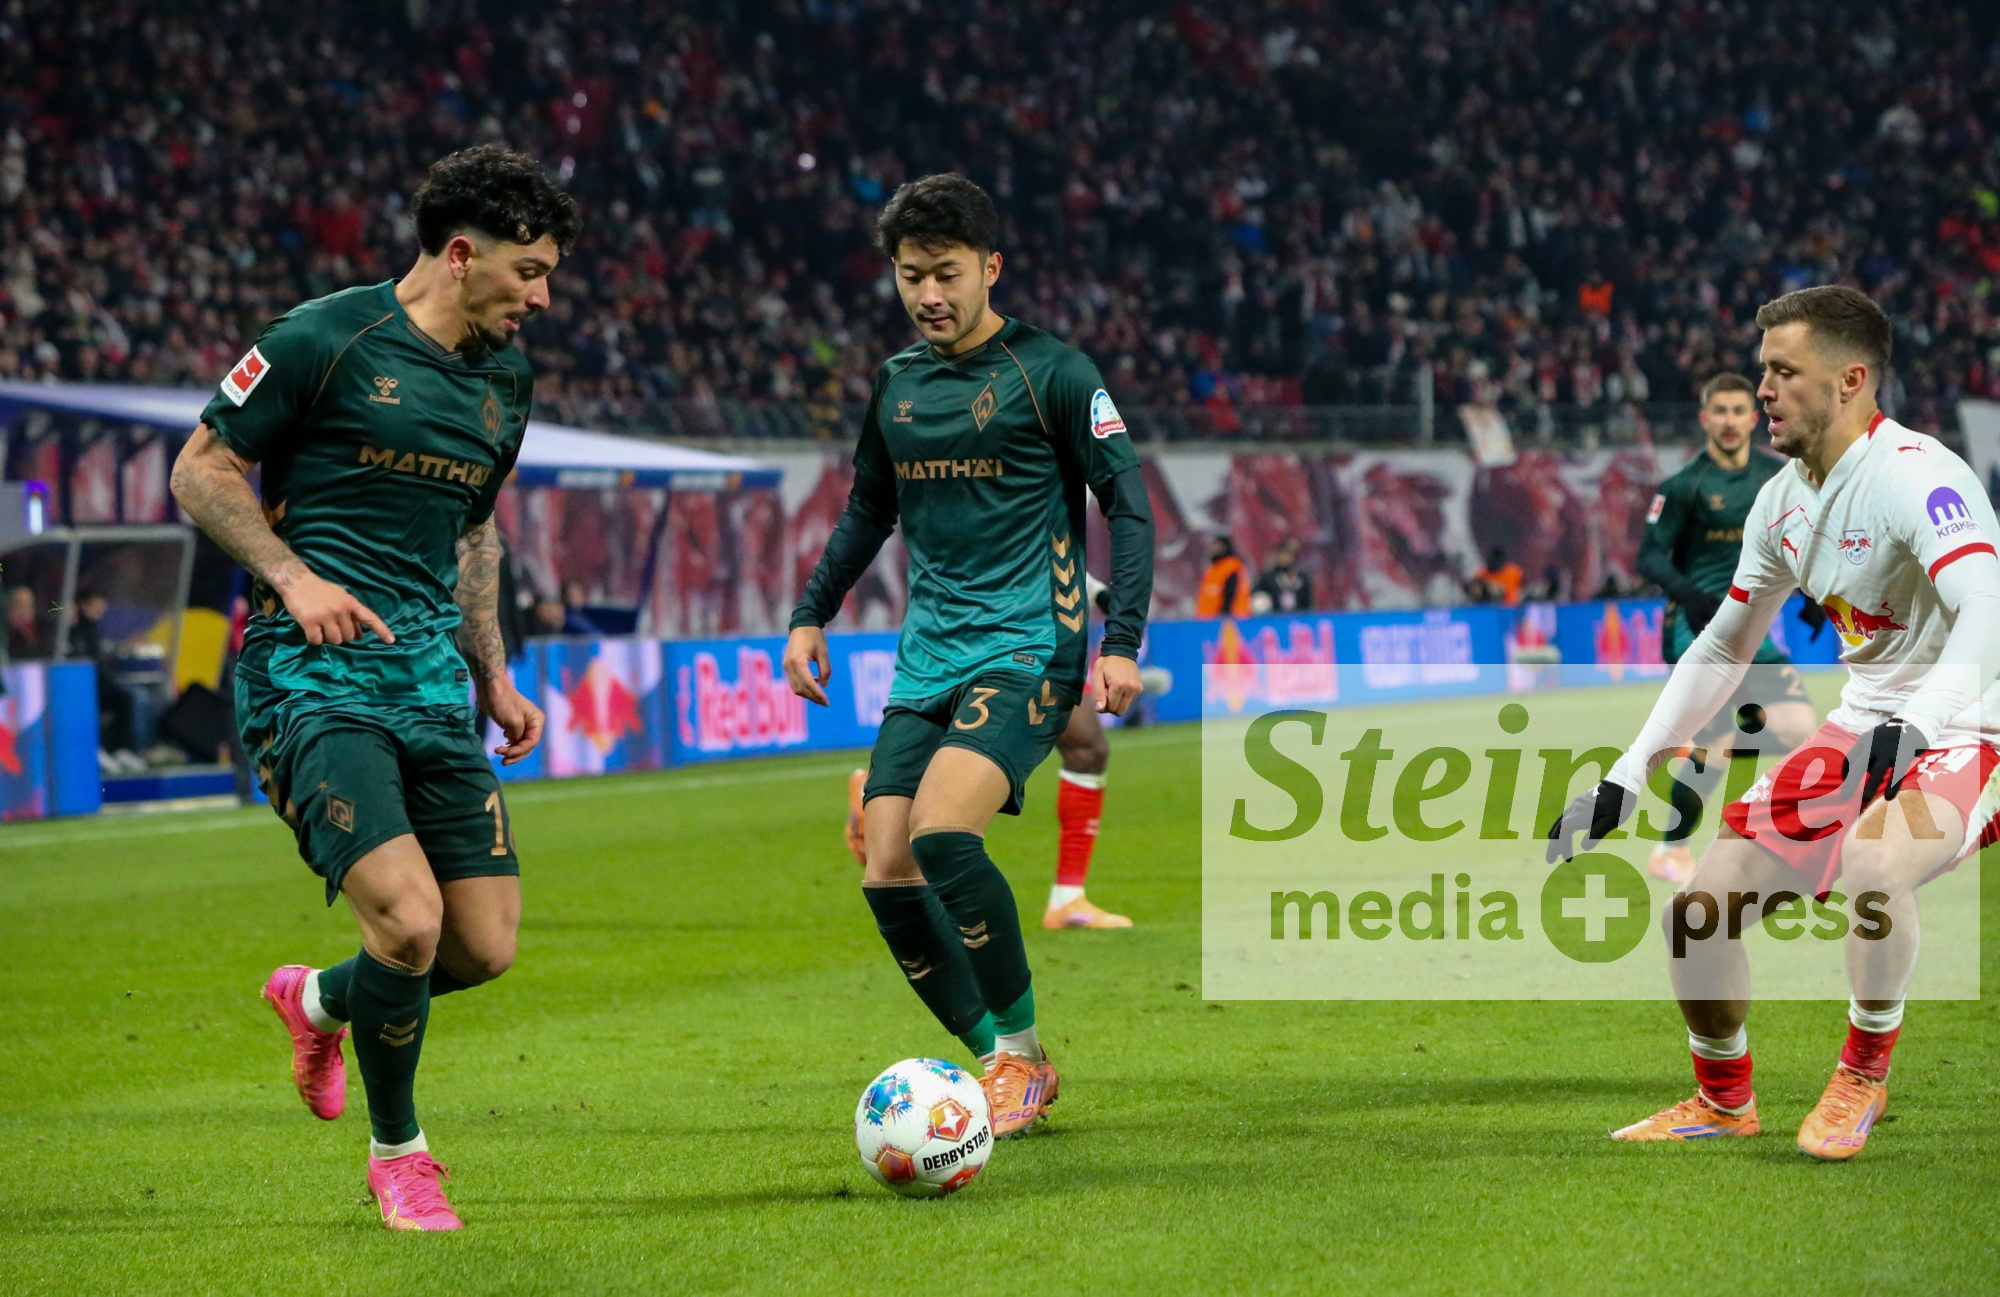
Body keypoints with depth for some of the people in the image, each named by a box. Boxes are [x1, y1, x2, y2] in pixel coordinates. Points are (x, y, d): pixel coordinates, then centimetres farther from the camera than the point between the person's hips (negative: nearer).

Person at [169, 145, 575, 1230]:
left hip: (432, 677, 7)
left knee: (485, 948, -1)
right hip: (313, 678, -7)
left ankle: (321, 1001, 32)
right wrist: (294, 575, -16)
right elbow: (201, 470, -3)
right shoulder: (326, 340, -8)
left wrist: (493, 677, 20)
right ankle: (396, 1152, 5)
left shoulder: (505, 380, 14)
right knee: (408, 919, -21)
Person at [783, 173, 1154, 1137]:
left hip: (1027, 649, -6)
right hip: (927, 659, 6)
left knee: (943, 833, -26)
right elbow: (868, 511, 27)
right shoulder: (896, 385, 13)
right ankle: (1001, 1063, 10)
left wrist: (1123, 641, -13)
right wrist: (812, 614, 18)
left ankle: (1021, 1048, -10)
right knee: (887, 876, -5)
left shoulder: (1050, 373, -4)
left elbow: (1127, 505, -4)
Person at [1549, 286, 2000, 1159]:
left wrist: (1910, 728, -52)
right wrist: (1623, 780, 12)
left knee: (1871, 858, -37)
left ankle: (1863, 1077, -11)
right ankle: (1724, 1101, 26)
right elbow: (1724, 646, 17)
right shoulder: (1784, 499, 6)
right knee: (1697, 909, 0)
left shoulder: (1911, 475, -21)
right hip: (1862, 729, 8)